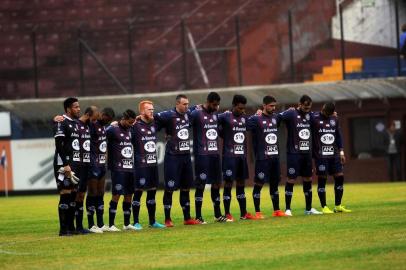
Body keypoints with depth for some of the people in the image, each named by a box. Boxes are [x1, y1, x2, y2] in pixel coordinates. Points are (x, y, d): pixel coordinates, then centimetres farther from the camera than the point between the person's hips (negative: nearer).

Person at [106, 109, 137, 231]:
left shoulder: (130, 130, 13)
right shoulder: (112, 129, -9)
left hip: (130, 168, 7)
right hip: (118, 168, -7)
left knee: (129, 195, 9)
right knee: (116, 195, -8)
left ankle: (127, 224, 17)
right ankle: (111, 225, -4)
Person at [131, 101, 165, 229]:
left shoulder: (153, 125, 11)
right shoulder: (136, 126, -10)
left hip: (153, 164, 7)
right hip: (141, 165, -7)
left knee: (152, 192, 11)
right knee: (138, 192, -2)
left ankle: (152, 221, 18)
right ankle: (136, 222, 3)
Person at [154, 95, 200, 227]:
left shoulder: (188, 114, 8)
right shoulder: (169, 116, -13)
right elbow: (155, 117, -15)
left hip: (186, 156, 7)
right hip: (173, 157, -7)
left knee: (186, 188, 12)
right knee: (170, 189, -2)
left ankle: (187, 218, 19)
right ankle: (167, 219, 4)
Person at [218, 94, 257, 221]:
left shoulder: (245, 118, 11)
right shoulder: (225, 117, -7)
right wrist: (226, 136, -7)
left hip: (242, 155, 6)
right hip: (229, 155, -6)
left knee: (241, 183, 10)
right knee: (228, 183, -4)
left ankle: (243, 213, 15)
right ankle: (227, 214, 0)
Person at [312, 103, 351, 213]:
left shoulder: (334, 119, 12)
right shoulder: (314, 118, -5)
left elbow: (338, 136, 16)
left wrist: (341, 151, 11)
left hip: (334, 154, 5)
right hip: (320, 155, -5)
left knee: (340, 177, 2)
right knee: (322, 179, -3)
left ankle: (338, 206, 12)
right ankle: (324, 207, 4)